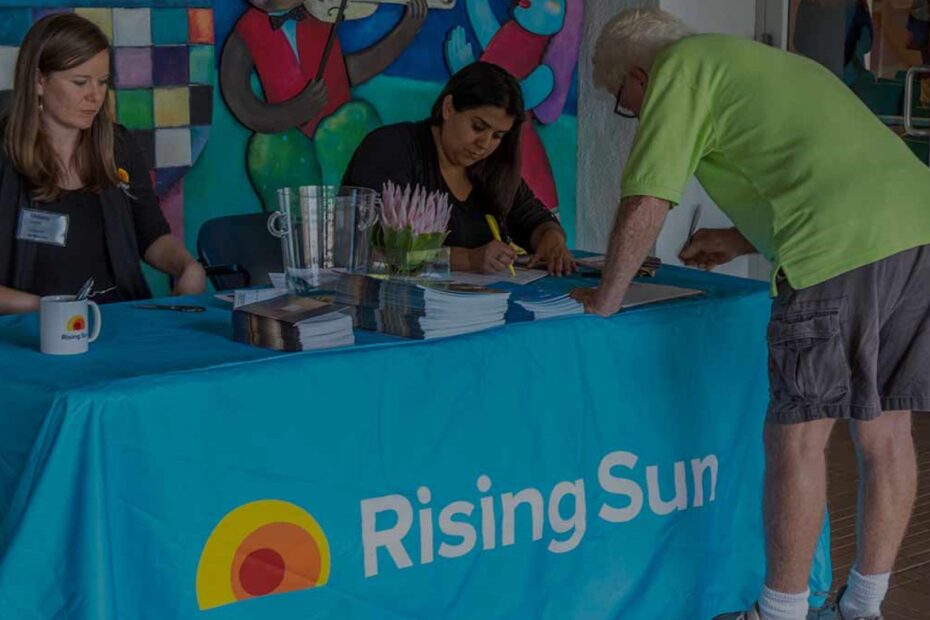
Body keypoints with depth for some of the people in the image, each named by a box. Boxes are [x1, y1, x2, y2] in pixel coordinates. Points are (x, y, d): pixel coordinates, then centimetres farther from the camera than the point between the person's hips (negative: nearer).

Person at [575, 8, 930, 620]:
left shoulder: (683, 65, 7)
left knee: (798, 436, 3)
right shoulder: (767, 63, 32)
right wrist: (748, 239, 37)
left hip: (845, 247, -9)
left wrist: (605, 297, 13)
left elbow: (646, 204, 1)